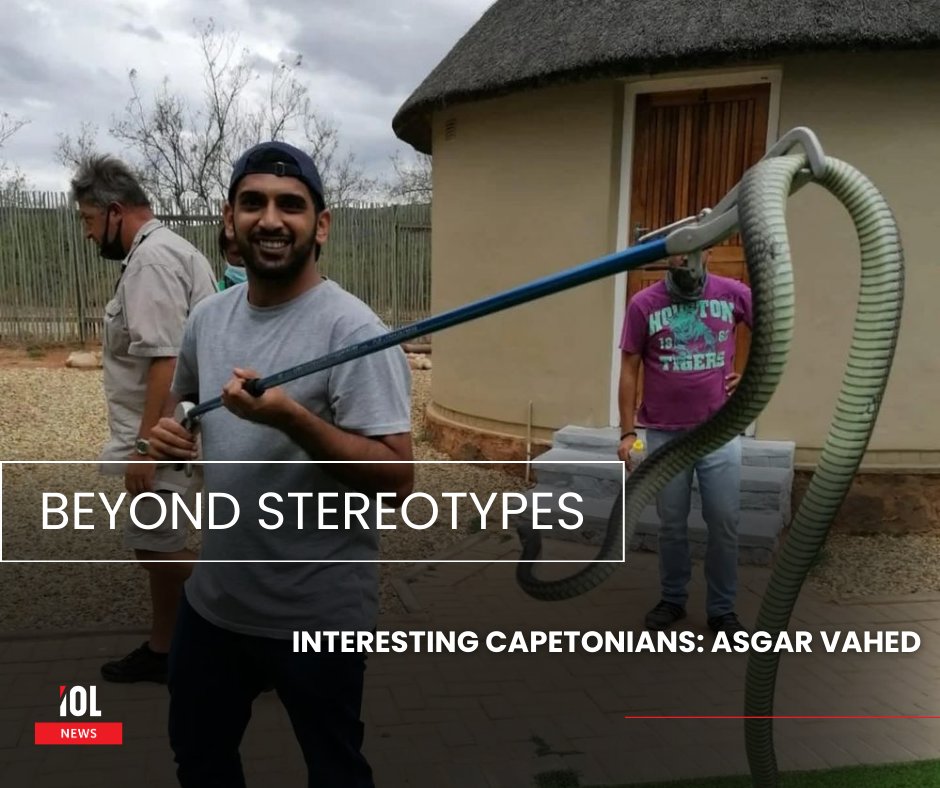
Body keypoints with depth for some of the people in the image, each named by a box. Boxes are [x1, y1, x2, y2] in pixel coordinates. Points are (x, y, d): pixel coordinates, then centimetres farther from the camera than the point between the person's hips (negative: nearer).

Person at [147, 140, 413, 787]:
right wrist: (171, 435, -3)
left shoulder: (351, 328, -20)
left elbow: (397, 479, -25)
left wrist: (290, 418, -35)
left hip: (318, 615, -7)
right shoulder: (207, 318, 2)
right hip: (213, 599, 7)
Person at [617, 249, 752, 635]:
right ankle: (672, 599, 28)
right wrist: (627, 432, -4)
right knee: (671, 525, 11)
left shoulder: (733, 293, -1)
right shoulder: (643, 304, -4)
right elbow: (629, 369, -1)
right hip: (664, 434, 0)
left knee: (724, 524, 6)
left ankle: (722, 609, 21)